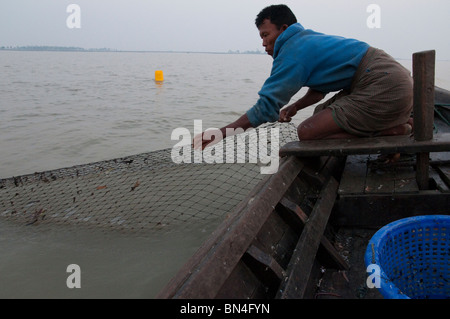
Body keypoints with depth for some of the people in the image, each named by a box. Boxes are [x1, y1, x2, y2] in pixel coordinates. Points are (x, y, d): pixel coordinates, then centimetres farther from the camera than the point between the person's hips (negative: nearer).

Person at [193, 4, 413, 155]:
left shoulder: (293, 53, -10)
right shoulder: (309, 39, 19)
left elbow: (266, 107, -15)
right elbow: (320, 87, 30)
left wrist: (220, 134, -11)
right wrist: (294, 107, 14)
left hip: (384, 88, -10)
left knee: (307, 132, -13)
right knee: (322, 114, 23)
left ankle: (394, 129, -9)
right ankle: (398, 121, 12)